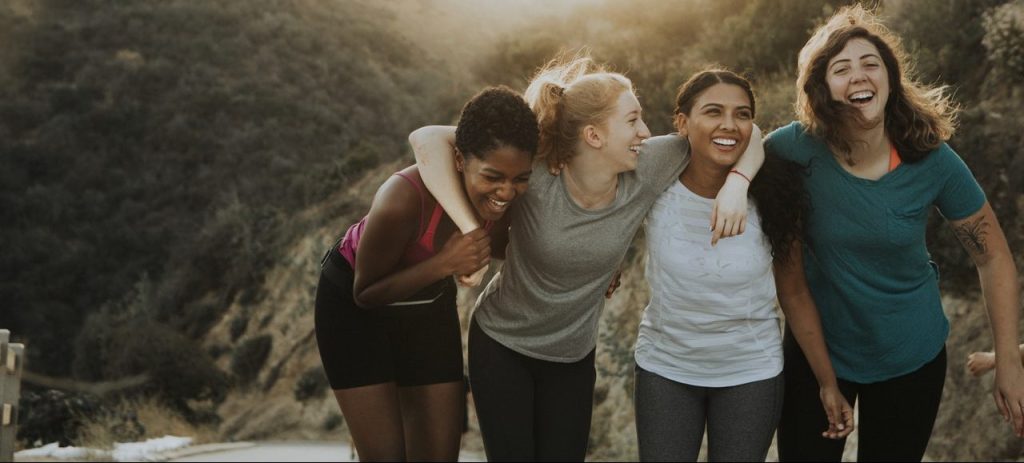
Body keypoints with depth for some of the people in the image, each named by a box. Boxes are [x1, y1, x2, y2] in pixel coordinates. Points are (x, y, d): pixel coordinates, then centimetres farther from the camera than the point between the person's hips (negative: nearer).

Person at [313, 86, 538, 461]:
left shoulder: (509, 196, -21)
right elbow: (366, 293, -23)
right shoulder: (404, 200, -38)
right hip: (354, 307, -5)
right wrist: (444, 263, -37)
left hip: (429, 303, 5)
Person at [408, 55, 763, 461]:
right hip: (500, 347, -3)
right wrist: (470, 230, -39)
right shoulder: (534, 178, -28)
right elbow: (427, 139, -33)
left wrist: (736, 183, -28)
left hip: (574, 357, 3)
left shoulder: (645, 174, -18)